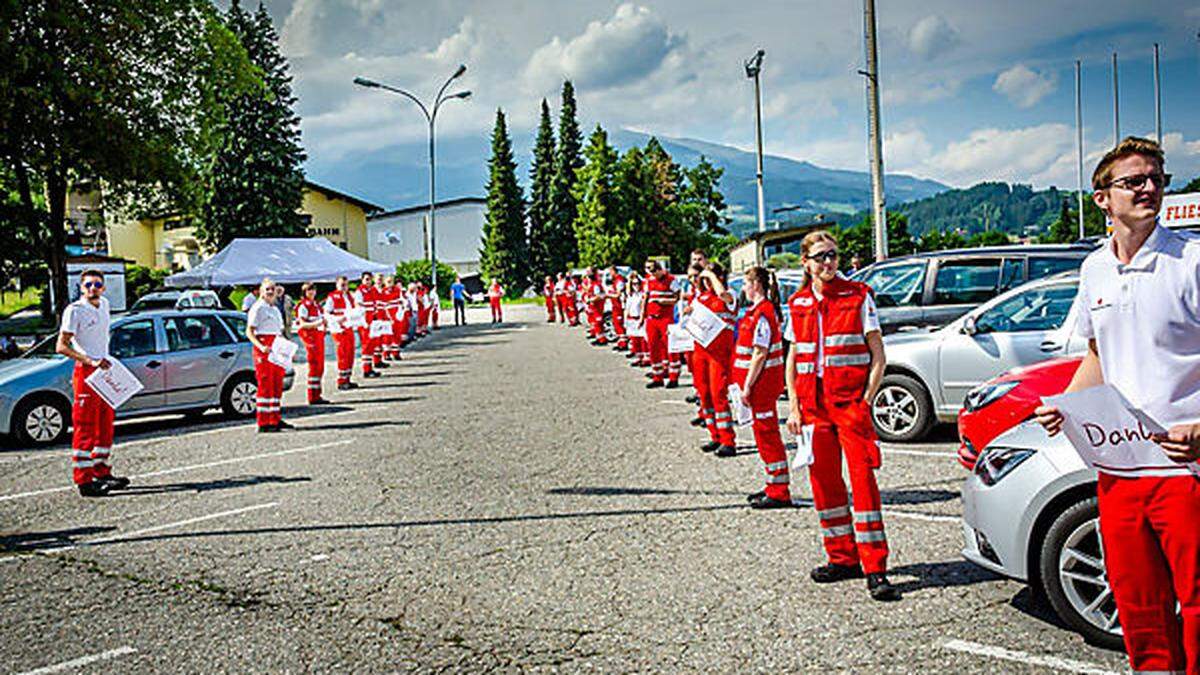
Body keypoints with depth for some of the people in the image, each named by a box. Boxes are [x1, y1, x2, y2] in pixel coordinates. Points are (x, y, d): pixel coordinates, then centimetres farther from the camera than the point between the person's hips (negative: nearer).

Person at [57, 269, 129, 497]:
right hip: (85, 373, -8)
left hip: (104, 370, 8)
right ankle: (84, 480, -6)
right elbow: (61, 346, -15)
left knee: (105, 425, 13)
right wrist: (91, 361, -24)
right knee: (85, 428, -7)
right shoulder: (74, 310, -11)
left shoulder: (104, 304, 11)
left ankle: (102, 473, 23)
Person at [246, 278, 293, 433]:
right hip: (264, 348, -8)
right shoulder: (257, 308, -5)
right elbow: (249, 332, -11)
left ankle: (276, 420, 16)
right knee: (265, 385, -9)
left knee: (277, 384, 9)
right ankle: (263, 423, -8)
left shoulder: (275, 309, 20)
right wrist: (261, 346, -24)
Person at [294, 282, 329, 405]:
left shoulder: (316, 305, 18)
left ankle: (317, 395, 15)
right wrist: (317, 323, -27)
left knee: (320, 367, 9)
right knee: (314, 366, -9)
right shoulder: (303, 306, -8)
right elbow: (303, 324, -14)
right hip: (310, 337, -9)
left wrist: (324, 322, 8)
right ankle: (313, 397, -6)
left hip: (319, 336, 9)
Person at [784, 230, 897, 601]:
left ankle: (875, 569, -6)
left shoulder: (858, 296, -1)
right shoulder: (798, 305, 10)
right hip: (813, 403, 4)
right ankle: (843, 558, 22)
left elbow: (878, 357, -1)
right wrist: (794, 407, 7)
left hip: (851, 400, -4)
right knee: (824, 482, 8)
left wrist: (866, 400, -11)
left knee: (863, 479, -9)